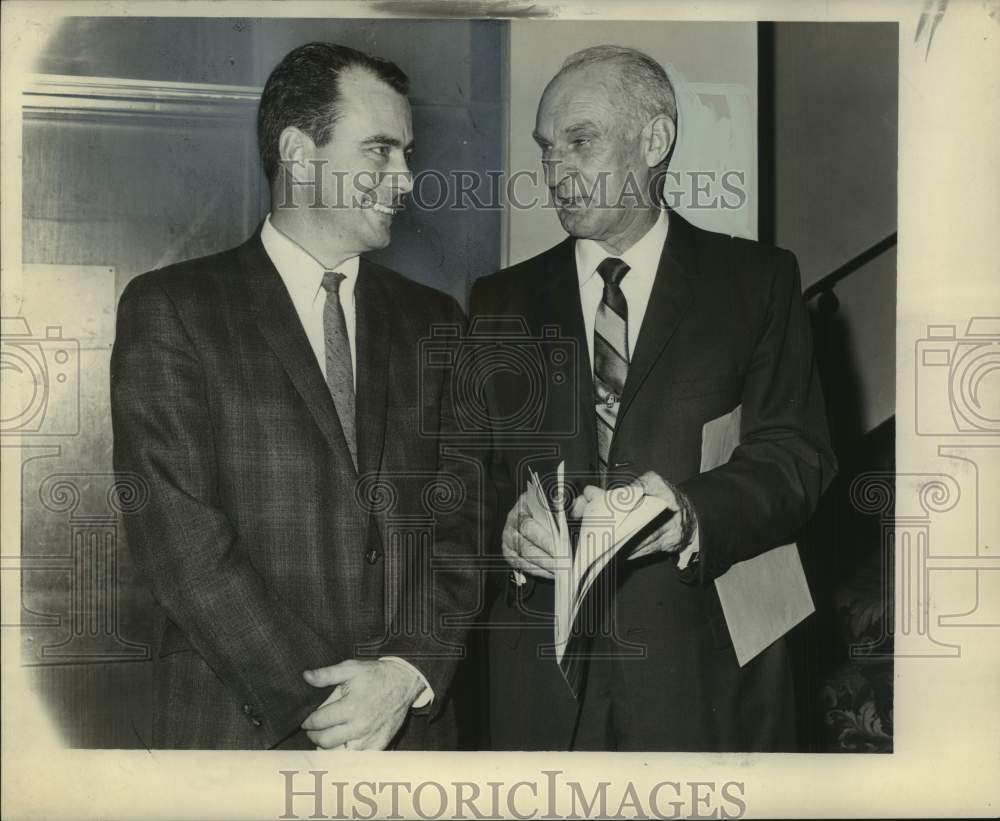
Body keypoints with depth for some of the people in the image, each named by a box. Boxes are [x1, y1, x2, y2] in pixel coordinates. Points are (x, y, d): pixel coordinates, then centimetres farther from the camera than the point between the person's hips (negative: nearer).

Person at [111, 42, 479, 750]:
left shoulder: (431, 320, 7)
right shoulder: (169, 309, -5)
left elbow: (460, 522, 3)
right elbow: (178, 537, -12)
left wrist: (410, 674, -12)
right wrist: (318, 701, -15)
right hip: (244, 727, -3)